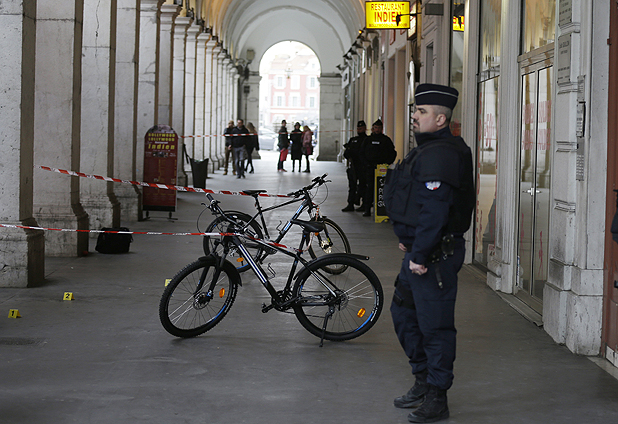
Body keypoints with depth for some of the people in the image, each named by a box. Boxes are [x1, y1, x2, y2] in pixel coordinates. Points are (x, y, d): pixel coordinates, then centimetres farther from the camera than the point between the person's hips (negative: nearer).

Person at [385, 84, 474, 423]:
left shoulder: (440, 154, -19)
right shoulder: (429, 149, 16)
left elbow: (434, 210, -25)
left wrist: (421, 255, -24)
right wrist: (408, 240, 22)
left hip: (435, 255, -11)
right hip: (419, 250, 11)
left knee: (434, 325, -3)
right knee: (403, 312, 20)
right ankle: (424, 383, 31)